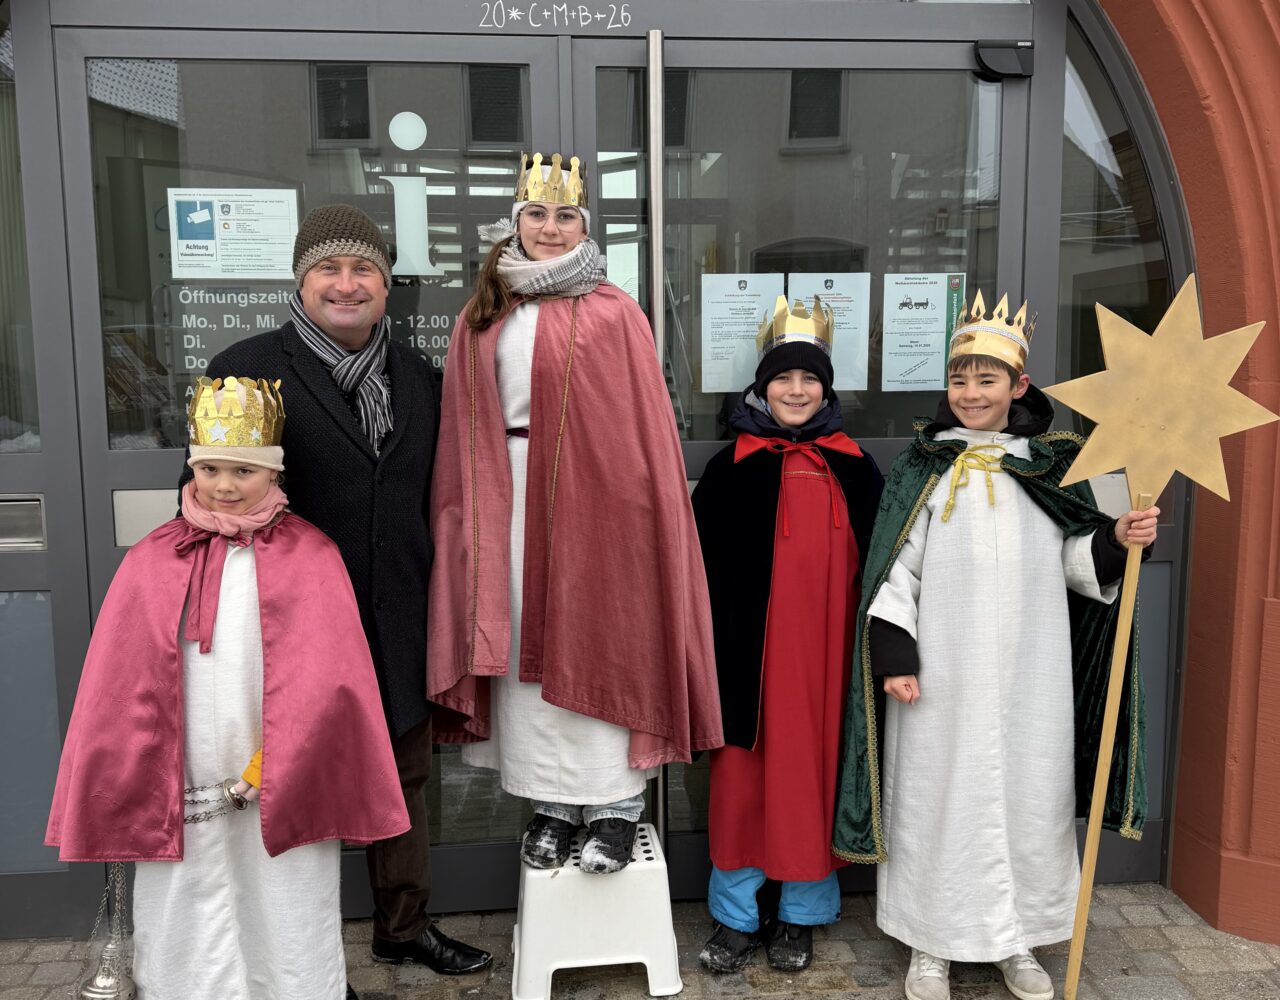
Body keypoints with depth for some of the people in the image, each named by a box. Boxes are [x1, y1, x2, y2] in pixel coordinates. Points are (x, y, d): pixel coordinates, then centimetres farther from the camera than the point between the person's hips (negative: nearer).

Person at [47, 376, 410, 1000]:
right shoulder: (151, 563, 5)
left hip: (285, 794, -2)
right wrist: (117, 804, 2)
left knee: (287, 931, 8)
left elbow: (328, 678, -6)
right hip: (181, 796, 2)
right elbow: (118, 693, 5)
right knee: (189, 930, 12)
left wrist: (275, 772, -11)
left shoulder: (310, 557, -1)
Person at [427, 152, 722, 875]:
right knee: (526, 646, 8)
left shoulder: (613, 314, -1)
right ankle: (552, 803, 22)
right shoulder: (484, 319, 12)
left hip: (591, 497, -4)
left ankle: (618, 806, 16)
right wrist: (475, 513, 5)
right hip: (511, 501, 4)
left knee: (598, 639, 1)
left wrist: (636, 509, -10)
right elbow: (466, 437, 11)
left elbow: (643, 432, -4)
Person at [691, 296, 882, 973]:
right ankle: (735, 916, 21)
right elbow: (703, 566, 2)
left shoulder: (853, 468, 8)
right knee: (743, 772, 4)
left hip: (827, 646, 2)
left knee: (815, 769, 8)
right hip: (750, 648, -1)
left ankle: (800, 915, 25)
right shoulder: (731, 467, 2)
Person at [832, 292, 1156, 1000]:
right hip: (944, 672, -2)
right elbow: (895, 569, -3)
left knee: (1029, 795, 11)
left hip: (1030, 673, 2)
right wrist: (894, 655, -10)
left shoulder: (1053, 466, 6)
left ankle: (1017, 940, 32)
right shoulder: (923, 468, -1)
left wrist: (1118, 540, -11)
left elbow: (1075, 560, 9)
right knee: (938, 796, 6)